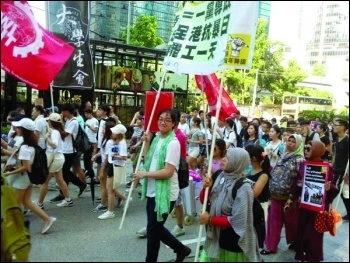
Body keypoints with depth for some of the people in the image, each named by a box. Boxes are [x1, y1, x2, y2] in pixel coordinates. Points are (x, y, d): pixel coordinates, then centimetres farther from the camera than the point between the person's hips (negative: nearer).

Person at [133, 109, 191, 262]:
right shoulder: (157, 138, 9)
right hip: (152, 191, 9)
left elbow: (168, 172, -23)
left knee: (153, 229, 6)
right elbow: (148, 161, 15)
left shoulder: (173, 143, -17)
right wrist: (146, 143, 4)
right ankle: (181, 249, 39)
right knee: (155, 227, 20)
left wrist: (145, 174, -16)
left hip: (165, 193, -9)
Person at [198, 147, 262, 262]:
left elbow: (237, 220, -22)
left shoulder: (243, 188, -22)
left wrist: (210, 219, -17)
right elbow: (203, 200, 6)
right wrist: (206, 188, -14)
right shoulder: (220, 177, -3)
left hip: (235, 240, -6)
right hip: (216, 236, 6)